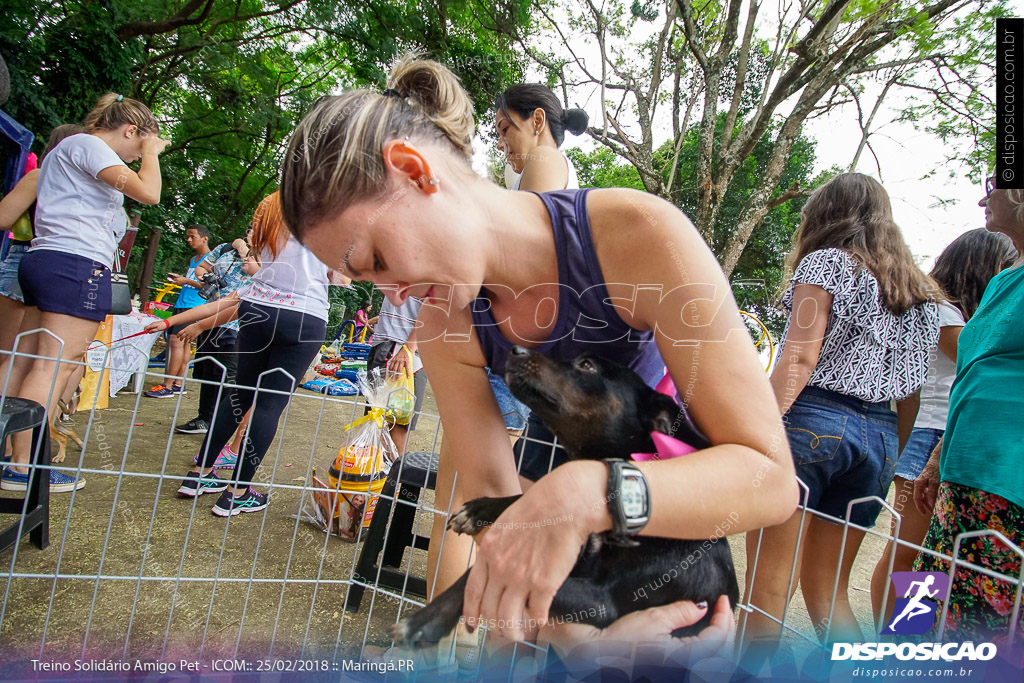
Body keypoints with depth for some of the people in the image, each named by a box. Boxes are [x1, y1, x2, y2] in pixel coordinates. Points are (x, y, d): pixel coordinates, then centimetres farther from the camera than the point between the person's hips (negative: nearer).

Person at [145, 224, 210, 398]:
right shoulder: (193, 259, 21)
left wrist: (187, 281, -15)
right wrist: (179, 278, 13)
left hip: (195, 305, -9)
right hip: (182, 304, 9)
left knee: (177, 341, -14)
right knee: (183, 343, 10)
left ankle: (167, 387, -13)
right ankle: (179, 384, 14)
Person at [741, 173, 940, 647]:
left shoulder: (827, 261, 1)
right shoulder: (920, 290, 21)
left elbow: (799, 358, -10)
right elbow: (910, 387, 17)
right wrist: (895, 460, 20)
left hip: (813, 418, -7)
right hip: (879, 435, 7)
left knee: (767, 583, -3)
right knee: (827, 589, 15)